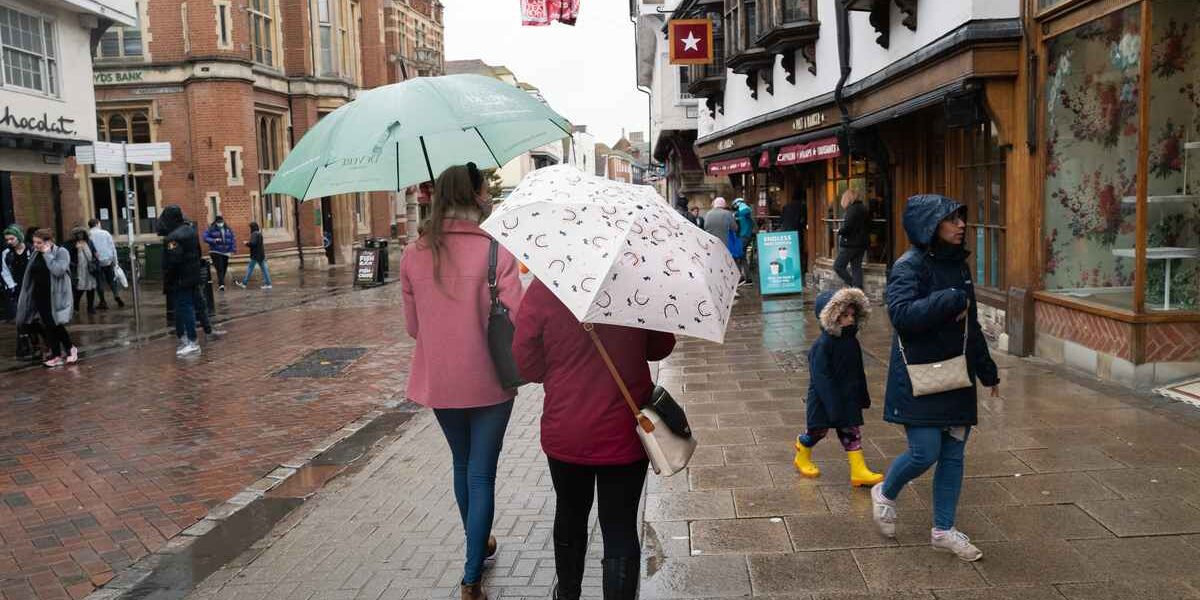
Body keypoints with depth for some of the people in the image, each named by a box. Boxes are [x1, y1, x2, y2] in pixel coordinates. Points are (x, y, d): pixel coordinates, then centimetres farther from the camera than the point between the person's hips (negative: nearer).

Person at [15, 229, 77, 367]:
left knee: (56, 324, -7)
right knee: (48, 326, 6)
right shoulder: (36, 254, 8)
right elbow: (30, 275, 10)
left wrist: (47, 254, -18)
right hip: (40, 296, 6)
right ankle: (56, 354, 15)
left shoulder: (61, 252, -9)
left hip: (56, 296, -6)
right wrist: (28, 295, 6)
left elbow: (58, 270, -24)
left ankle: (70, 349, 14)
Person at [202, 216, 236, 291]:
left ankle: (219, 284, 23)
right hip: (215, 252, -5)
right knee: (219, 268, -16)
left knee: (224, 269, 8)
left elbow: (233, 239, 8)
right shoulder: (211, 229, -1)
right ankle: (221, 284, -23)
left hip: (226, 253, 5)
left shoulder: (228, 230, 10)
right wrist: (214, 240, -22)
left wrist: (233, 250, -2)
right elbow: (205, 237, -7)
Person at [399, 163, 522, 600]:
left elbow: (413, 326, 3)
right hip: (488, 382, -4)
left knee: (463, 465, 23)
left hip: (438, 382, 4)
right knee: (482, 474, 6)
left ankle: (479, 544, 42)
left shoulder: (414, 255, -3)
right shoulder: (496, 251, -16)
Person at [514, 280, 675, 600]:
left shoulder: (543, 287, -13)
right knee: (620, 530, 7)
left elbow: (526, 364, -6)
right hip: (623, 434, -1)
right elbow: (662, 347, 3)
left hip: (564, 434, 1)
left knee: (570, 515, 24)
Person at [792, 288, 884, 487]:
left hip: (849, 398, 6)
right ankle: (802, 457, 35)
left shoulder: (852, 342, 1)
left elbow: (858, 372, 13)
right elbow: (821, 378, -22)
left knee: (852, 431, 4)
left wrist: (863, 396, 16)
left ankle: (859, 470, 6)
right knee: (819, 430, 8)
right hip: (824, 399, -6)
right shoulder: (822, 345, -21)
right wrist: (834, 405, -24)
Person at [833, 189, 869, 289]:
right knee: (857, 268, 11)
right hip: (861, 244, 9)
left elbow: (847, 227, -23)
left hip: (850, 244, -9)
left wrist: (839, 232, -4)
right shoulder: (863, 208, 13)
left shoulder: (852, 209, -14)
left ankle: (854, 286, -7)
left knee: (838, 266, -2)